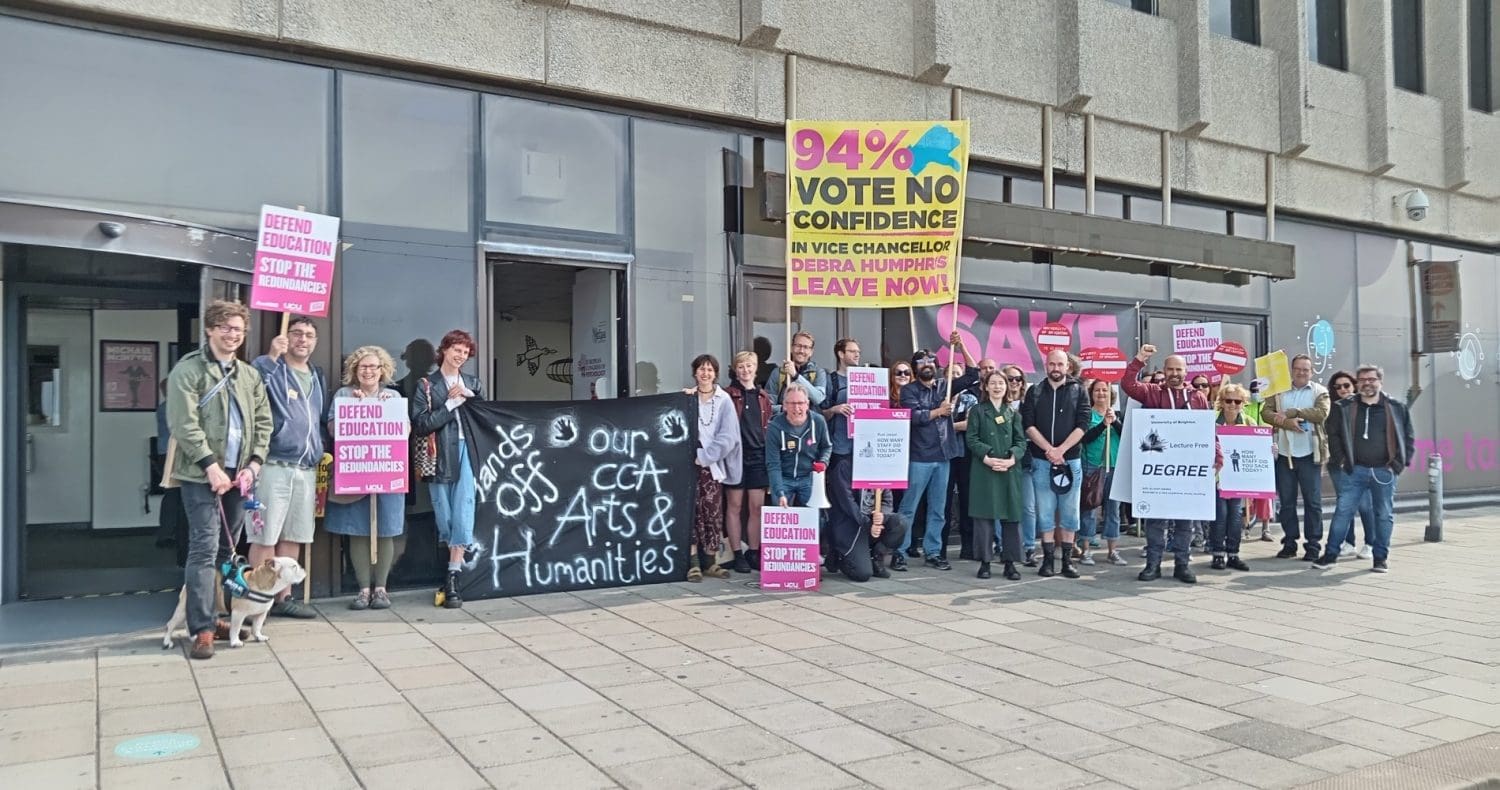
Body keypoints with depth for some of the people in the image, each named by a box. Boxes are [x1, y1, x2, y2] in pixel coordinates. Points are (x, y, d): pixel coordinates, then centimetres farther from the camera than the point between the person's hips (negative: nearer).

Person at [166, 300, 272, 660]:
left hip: (238, 475, 6)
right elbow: (183, 423, -12)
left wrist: (253, 464, 2)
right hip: (201, 475, -6)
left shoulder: (250, 376, 15)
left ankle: (217, 615, 22)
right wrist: (211, 465, -17)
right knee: (205, 549, -8)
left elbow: (263, 423, 15)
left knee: (227, 549, 11)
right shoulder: (188, 370, -4)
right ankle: (202, 630, -5)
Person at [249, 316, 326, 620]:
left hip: (306, 469, 6)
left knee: (293, 537, 11)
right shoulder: (269, 368, -2)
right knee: (265, 537, -3)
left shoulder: (317, 377, 18)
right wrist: (271, 357, -30)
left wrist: (320, 460, 20)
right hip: (274, 466, -6)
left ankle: (283, 597, 20)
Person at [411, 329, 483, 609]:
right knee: (445, 518, 4)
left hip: (466, 452, 1)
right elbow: (420, 426, -6)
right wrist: (452, 403, -10)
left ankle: (453, 578, -7)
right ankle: (458, 564, 18)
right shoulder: (426, 385, 4)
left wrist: (470, 396, -2)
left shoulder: (472, 382, 15)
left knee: (462, 516, -8)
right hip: (439, 457, -1)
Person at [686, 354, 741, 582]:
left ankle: (710, 562, 10)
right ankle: (693, 563, -1)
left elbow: (728, 436, -4)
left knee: (712, 512, -1)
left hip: (713, 464, 0)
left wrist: (704, 456, -10)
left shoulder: (724, 400, 4)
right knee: (692, 511, -5)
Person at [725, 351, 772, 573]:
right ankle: (737, 555, 8)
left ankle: (754, 553, 14)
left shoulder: (763, 396, 13)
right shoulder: (729, 395, 0)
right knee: (735, 506, 2)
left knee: (757, 507, 5)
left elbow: (768, 427, 15)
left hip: (758, 456, 4)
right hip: (736, 455, -4)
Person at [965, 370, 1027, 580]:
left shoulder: (1013, 412, 14)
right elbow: (971, 439, -2)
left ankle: (1010, 562, 10)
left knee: (1011, 515, 3)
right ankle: (985, 561, 6)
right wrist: (987, 458, -15)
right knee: (984, 515, -1)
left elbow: (1021, 441, 7)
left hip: (1010, 469, 3)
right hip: (983, 469, -2)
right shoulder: (978, 411, 6)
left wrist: (1012, 458, -11)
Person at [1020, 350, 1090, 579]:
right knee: (1045, 512, 3)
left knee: (1069, 512, 3)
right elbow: (1029, 424, -2)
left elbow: (1082, 425, -5)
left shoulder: (1078, 391, 3)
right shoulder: (1035, 392, 6)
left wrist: (1060, 450, -14)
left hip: (1070, 460, -1)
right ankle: (1048, 559, 9)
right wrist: (1049, 450, -13)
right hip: (1041, 461, 1)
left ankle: (1067, 560, 10)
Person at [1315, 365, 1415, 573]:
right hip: (1355, 470, 0)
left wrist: (1400, 462, -1)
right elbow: (1333, 435, 5)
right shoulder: (1345, 408, 2)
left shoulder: (1396, 408, 3)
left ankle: (1381, 557, 19)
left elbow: (1408, 437, 7)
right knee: (1343, 511, -3)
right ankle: (1331, 554, 3)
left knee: (1384, 515, 7)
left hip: (1385, 472, 1)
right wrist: (1341, 460, -3)